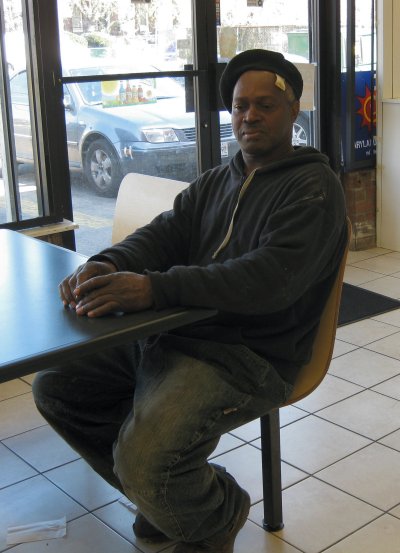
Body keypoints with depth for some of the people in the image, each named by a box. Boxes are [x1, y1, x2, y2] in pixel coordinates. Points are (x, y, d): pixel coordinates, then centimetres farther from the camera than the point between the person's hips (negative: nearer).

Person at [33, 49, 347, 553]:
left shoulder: (313, 187, -7)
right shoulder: (215, 182, 20)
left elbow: (272, 277, -22)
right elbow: (164, 233, 8)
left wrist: (155, 288, -32)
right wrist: (108, 265, -17)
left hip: (250, 355, -8)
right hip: (170, 333, 8)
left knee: (144, 461, -28)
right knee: (55, 387, 2)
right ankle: (168, 496, 18)